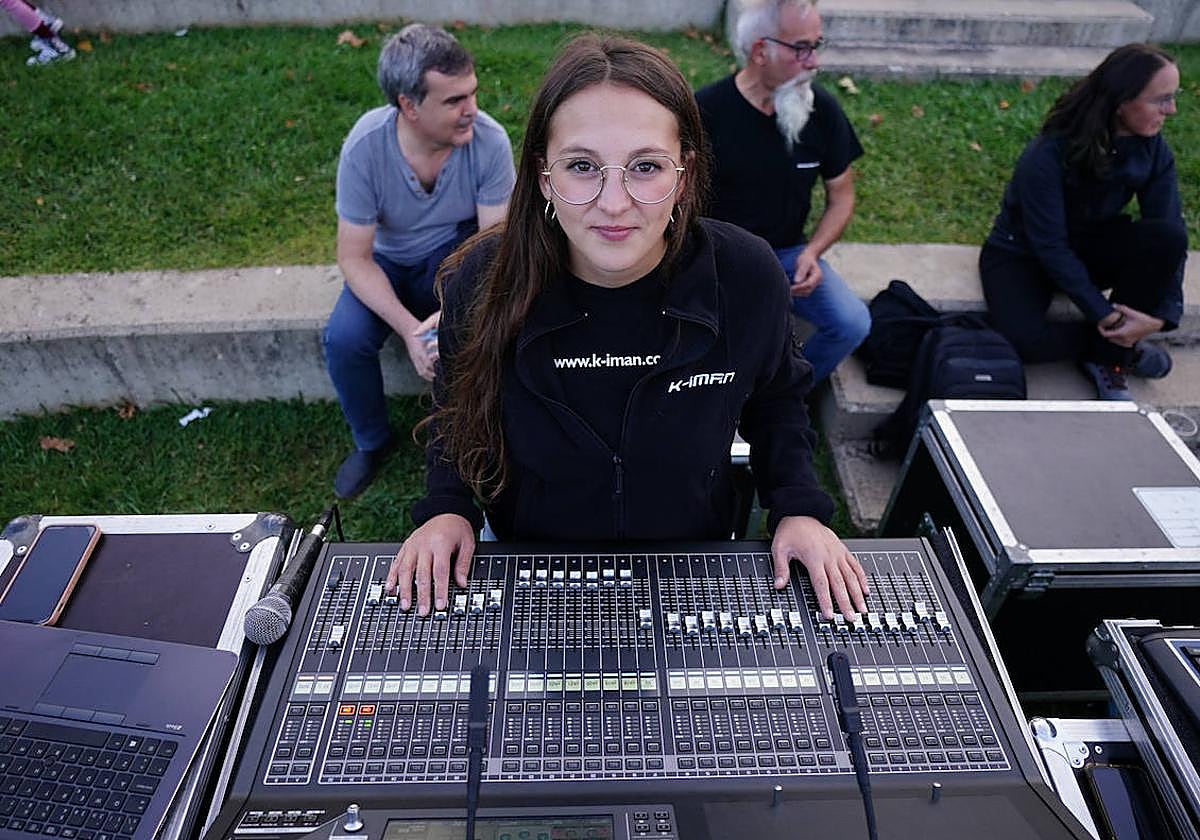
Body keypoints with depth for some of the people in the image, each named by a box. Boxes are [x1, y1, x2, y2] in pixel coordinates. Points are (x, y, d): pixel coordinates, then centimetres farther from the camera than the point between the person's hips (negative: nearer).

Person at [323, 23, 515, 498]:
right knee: (343, 339, -23)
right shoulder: (365, 146, -23)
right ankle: (371, 442, 7)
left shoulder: (489, 141, -24)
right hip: (390, 262, 1)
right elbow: (354, 257, -18)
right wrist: (408, 329, -33)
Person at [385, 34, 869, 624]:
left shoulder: (748, 277, -17)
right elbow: (458, 408, 3)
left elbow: (775, 399, 3)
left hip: (693, 568, 0)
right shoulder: (481, 281, -18)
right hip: (529, 565, 1)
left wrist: (798, 507, -8)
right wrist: (447, 507, -12)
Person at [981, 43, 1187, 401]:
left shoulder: (1152, 150, -10)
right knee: (1025, 340, -33)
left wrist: (1161, 314, -26)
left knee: (1168, 237, -26)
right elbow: (1050, 247, -26)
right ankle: (1116, 345, -3)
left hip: (1088, 247, 5)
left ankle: (1107, 356, -14)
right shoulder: (1048, 155, -27)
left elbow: (1172, 230, -13)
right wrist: (1104, 316, -26)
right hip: (1021, 252, -5)